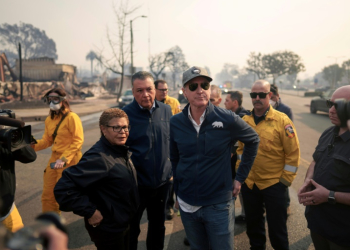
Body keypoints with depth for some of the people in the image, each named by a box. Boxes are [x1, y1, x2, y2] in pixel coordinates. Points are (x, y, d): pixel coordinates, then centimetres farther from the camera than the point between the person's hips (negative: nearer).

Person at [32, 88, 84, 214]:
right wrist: (33, 144, -8)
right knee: (47, 195, 12)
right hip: (54, 159, 7)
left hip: (69, 161, -7)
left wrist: (64, 159, -23)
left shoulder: (71, 117, -13)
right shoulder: (49, 120, 9)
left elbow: (78, 140, -18)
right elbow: (47, 140, 11)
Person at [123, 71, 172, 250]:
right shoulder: (125, 114, -14)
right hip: (136, 185, -3)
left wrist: (172, 169, 9)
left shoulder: (166, 110, -2)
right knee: (131, 228, 15)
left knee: (158, 225, 23)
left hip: (163, 183, 4)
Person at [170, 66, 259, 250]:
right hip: (187, 205, 3)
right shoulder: (175, 122, -5)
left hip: (219, 205, -2)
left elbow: (253, 140, 3)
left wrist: (240, 177, 3)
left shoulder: (227, 119, -13)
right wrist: (177, 191, 10)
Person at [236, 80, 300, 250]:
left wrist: (285, 180, -9)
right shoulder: (244, 120, 2)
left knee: (277, 229, 11)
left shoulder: (282, 120, -12)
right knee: (253, 225, 21)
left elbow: (293, 154, -10)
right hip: (249, 183, 4)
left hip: (274, 185, -4)